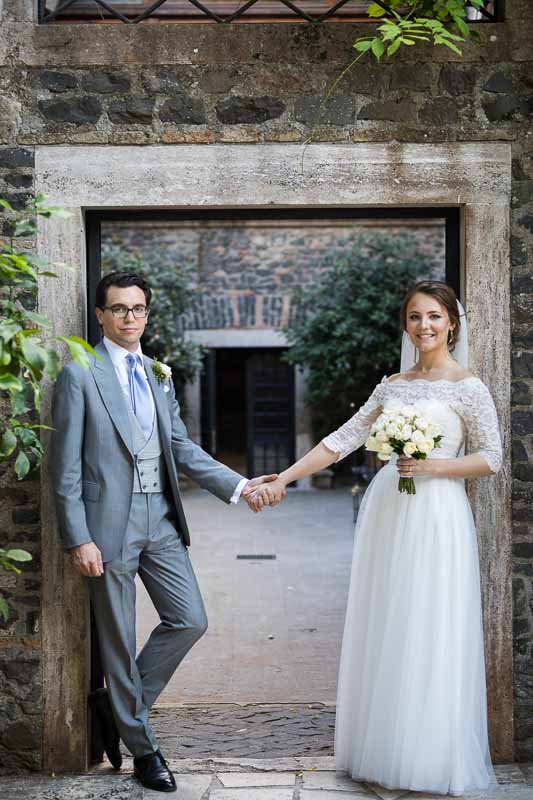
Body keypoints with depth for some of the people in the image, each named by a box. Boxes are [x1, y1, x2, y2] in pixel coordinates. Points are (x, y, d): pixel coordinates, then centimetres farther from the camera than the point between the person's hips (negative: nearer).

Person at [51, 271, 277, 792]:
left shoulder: (159, 375, 14)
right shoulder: (80, 375, -5)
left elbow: (182, 449, 13)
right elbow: (65, 466, -9)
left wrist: (238, 486, 2)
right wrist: (78, 539, -14)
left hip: (161, 520, 6)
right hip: (110, 524, -6)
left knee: (190, 621, 5)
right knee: (118, 641, 5)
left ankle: (116, 704, 24)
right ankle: (142, 748, 21)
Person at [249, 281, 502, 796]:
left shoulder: (467, 387, -2)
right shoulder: (392, 386, 12)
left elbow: (491, 458, -3)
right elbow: (342, 441, 8)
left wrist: (433, 466, -15)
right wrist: (283, 479, 2)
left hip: (436, 518, -5)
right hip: (387, 512, 5)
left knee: (430, 636, -1)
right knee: (384, 633, 9)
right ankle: (386, 751, 20)